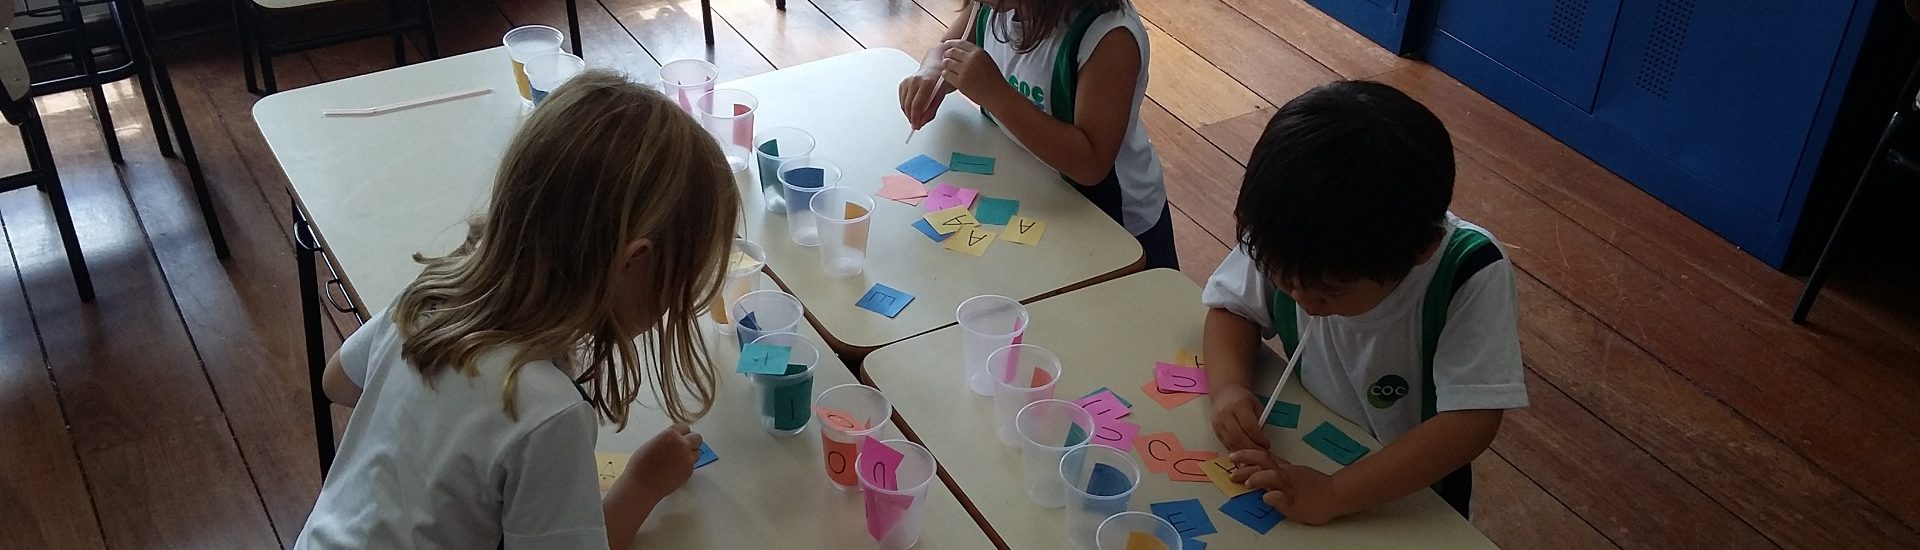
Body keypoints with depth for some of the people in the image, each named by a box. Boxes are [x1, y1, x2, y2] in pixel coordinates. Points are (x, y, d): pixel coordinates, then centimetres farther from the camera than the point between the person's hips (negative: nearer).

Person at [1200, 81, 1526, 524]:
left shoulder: (1470, 272, -28)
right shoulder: (1287, 244, -19)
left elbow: (1471, 422, -30)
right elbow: (1233, 308, -3)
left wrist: (1334, 495, -38)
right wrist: (1229, 387, -23)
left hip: (1412, 492, -1)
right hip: (1300, 462, 1)